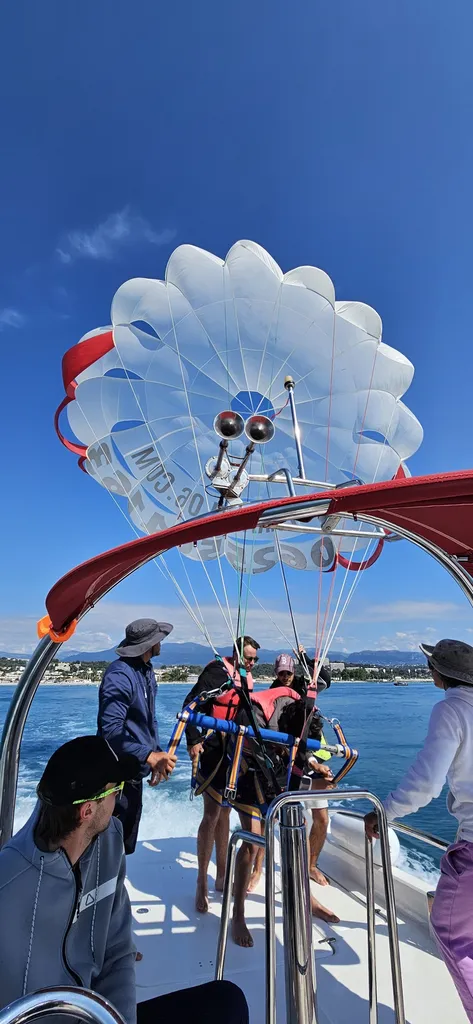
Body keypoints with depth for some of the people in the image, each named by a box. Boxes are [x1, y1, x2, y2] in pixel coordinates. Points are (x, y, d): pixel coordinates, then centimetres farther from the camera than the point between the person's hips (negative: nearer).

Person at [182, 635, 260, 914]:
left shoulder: (247, 678, 9)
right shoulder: (217, 670, -15)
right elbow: (192, 703, -19)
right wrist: (194, 740, -24)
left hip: (237, 753, 7)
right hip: (214, 751, -7)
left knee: (225, 812, 17)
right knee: (212, 813, -3)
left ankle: (221, 877, 31)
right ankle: (202, 884, 13)